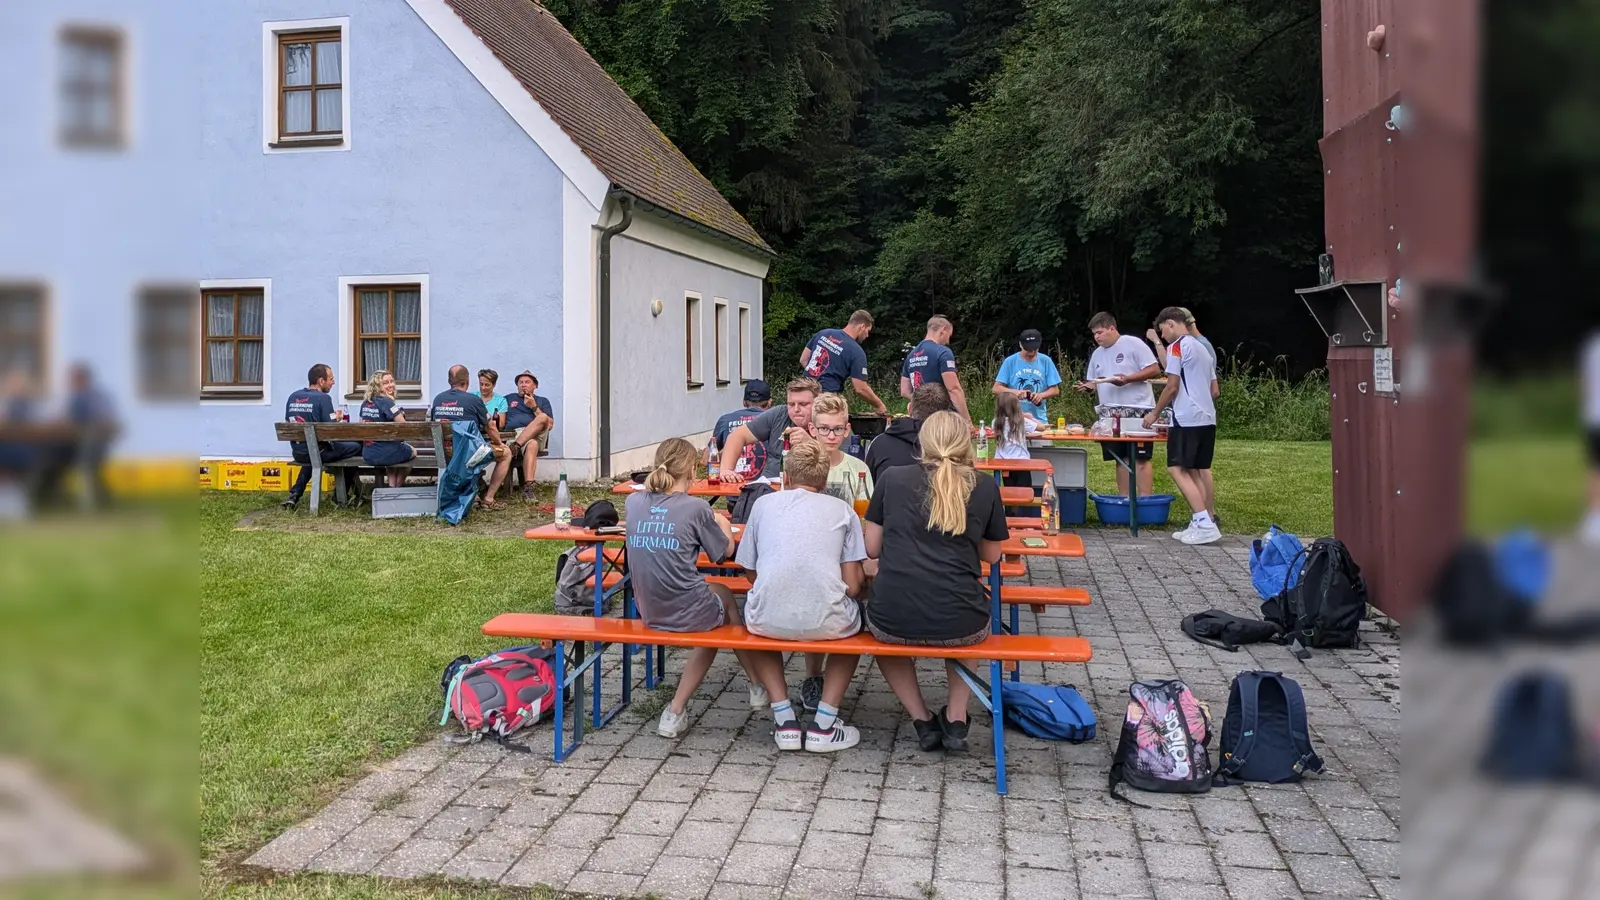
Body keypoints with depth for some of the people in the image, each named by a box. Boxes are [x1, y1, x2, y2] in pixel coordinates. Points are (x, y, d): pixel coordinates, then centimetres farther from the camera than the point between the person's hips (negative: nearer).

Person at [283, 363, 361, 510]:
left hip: (297, 452, 7)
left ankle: (295, 495, 23)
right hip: (318, 452, -7)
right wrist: (338, 419, 4)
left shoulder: (293, 397, 5)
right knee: (356, 446, 11)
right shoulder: (323, 398, -14)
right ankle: (343, 496, 22)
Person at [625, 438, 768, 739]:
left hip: (648, 611, 5)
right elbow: (725, 552, 3)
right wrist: (723, 524, 21)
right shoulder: (696, 508, -13)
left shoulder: (633, 502, -1)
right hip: (687, 612, -5)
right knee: (723, 595, 30)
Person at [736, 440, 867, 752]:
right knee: (854, 618, 33)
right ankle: (824, 724, 21)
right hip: (826, 621, -1)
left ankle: (784, 718, 22)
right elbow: (853, 586, 5)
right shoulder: (842, 510, 11)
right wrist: (863, 583, 28)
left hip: (769, 620, 1)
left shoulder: (763, 503, 15)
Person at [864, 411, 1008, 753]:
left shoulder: (893, 478, 4)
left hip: (894, 621, 0)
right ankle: (956, 719, 22)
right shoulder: (985, 488, 5)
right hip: (959, 625, 1)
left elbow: (872, 549, 11)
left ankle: (922, 720, 22)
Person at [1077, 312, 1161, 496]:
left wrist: (1127, 379, -21)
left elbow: (1155, 370, -10)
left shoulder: (1133, 344, -6)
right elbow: (1094, 381, 20)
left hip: (1138, 410, -7)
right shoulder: (1097, 354, 15)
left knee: (1141, 458, -6)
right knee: (1121, 459, 10)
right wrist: (1088, 386, -4)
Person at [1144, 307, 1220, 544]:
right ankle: (1208, 521, 10)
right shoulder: (1203, 347, 20)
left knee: (1177, 469, -8)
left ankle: (1204, 523, -17)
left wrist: (1154, 413, 1)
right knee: (1200, 471, 11)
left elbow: (1172, 386, -9)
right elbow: (1214, 389, 21)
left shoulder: (1177, 346, -6)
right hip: (1207, 417, 9)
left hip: (1187, 418, -9)